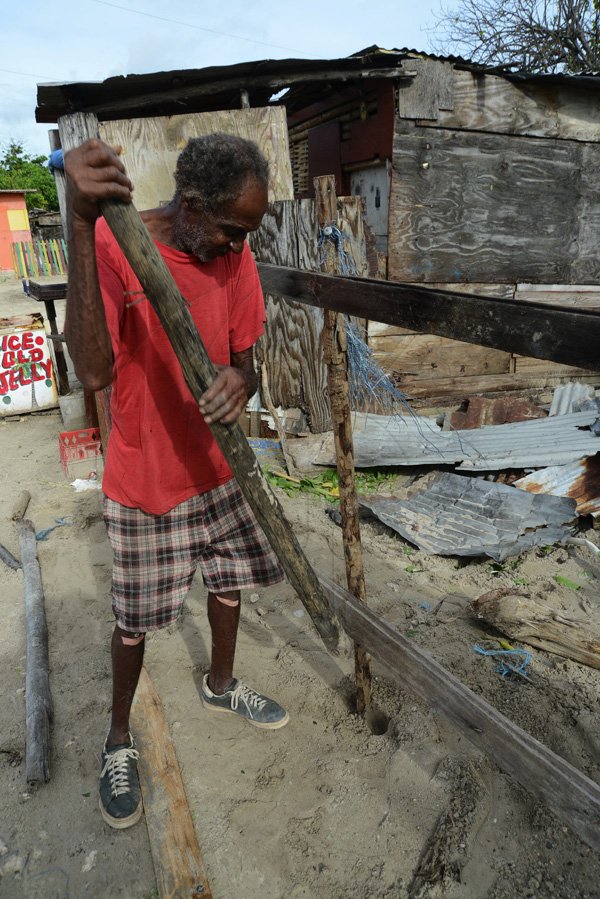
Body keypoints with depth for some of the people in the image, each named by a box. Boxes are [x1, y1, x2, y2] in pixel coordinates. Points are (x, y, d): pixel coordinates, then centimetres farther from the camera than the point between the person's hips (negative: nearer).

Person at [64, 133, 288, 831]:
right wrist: (82, 223, -42)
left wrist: (239, 382, -25)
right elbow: (94, 372, -35)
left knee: (229, 582, 21)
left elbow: (244, 360, 0)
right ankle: (119, 740, 38)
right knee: (135, 620, 9)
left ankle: (220, 685, 51)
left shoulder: (235, 257, -3)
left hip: (219, 468, 6)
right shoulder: (114, 245, -20)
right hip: (146, 483, -5)